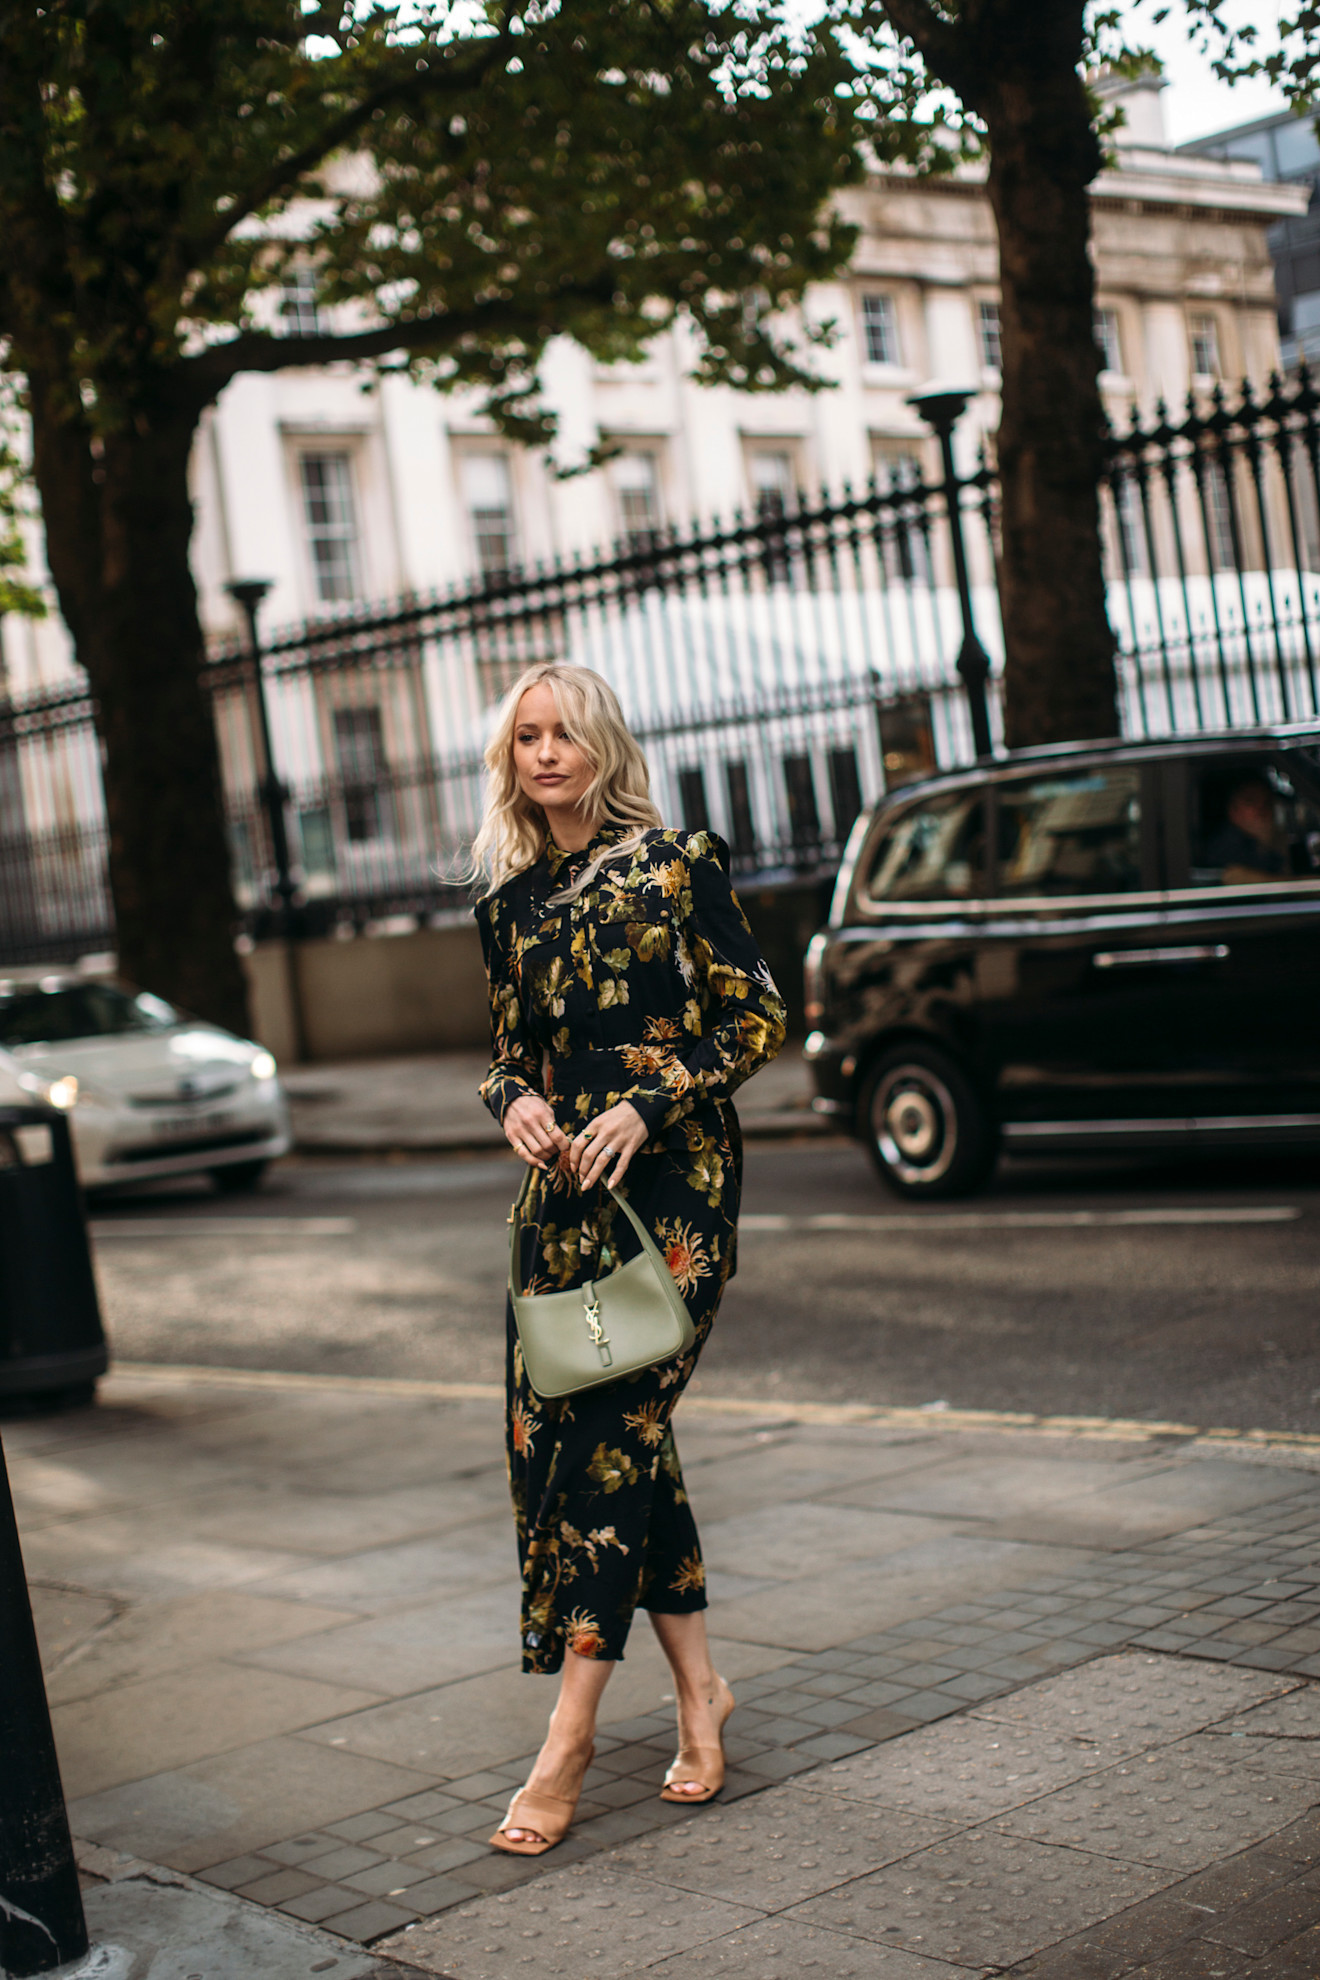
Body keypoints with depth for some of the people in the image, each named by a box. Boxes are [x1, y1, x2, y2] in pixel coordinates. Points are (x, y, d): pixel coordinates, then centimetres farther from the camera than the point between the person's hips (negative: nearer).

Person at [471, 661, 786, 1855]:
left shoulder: (677, 864, 0)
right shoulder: (511, 905, 14)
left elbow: (757, 1020, -2)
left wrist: (647, 1106, -13)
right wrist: (515, 1102, -3)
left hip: (671, 1177, -6)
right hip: (567, 1184, 6)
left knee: (612, 1430, -12)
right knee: (551, 1431, 3)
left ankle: (570, 1737, -7)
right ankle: (698, 1689, 18)